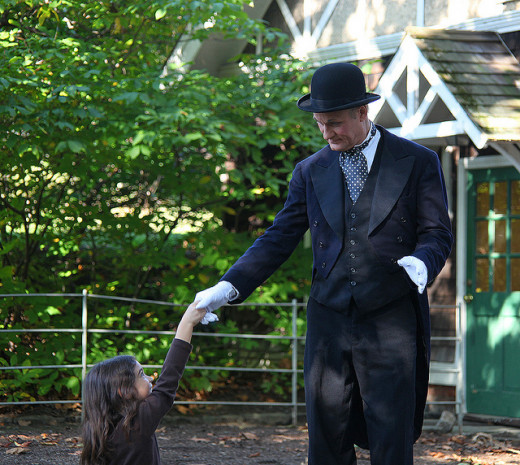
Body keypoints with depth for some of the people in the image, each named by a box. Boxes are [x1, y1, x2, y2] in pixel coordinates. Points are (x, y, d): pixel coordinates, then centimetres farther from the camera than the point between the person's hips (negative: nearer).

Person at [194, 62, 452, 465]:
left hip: (390, 322, -3)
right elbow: (279, 239, 10)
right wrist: (229, 287, -2)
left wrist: (422, 262, -21)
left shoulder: (418, 162, 2)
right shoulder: (311, 172, 11)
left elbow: (437, 233, 3)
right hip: (329, 321, 3)